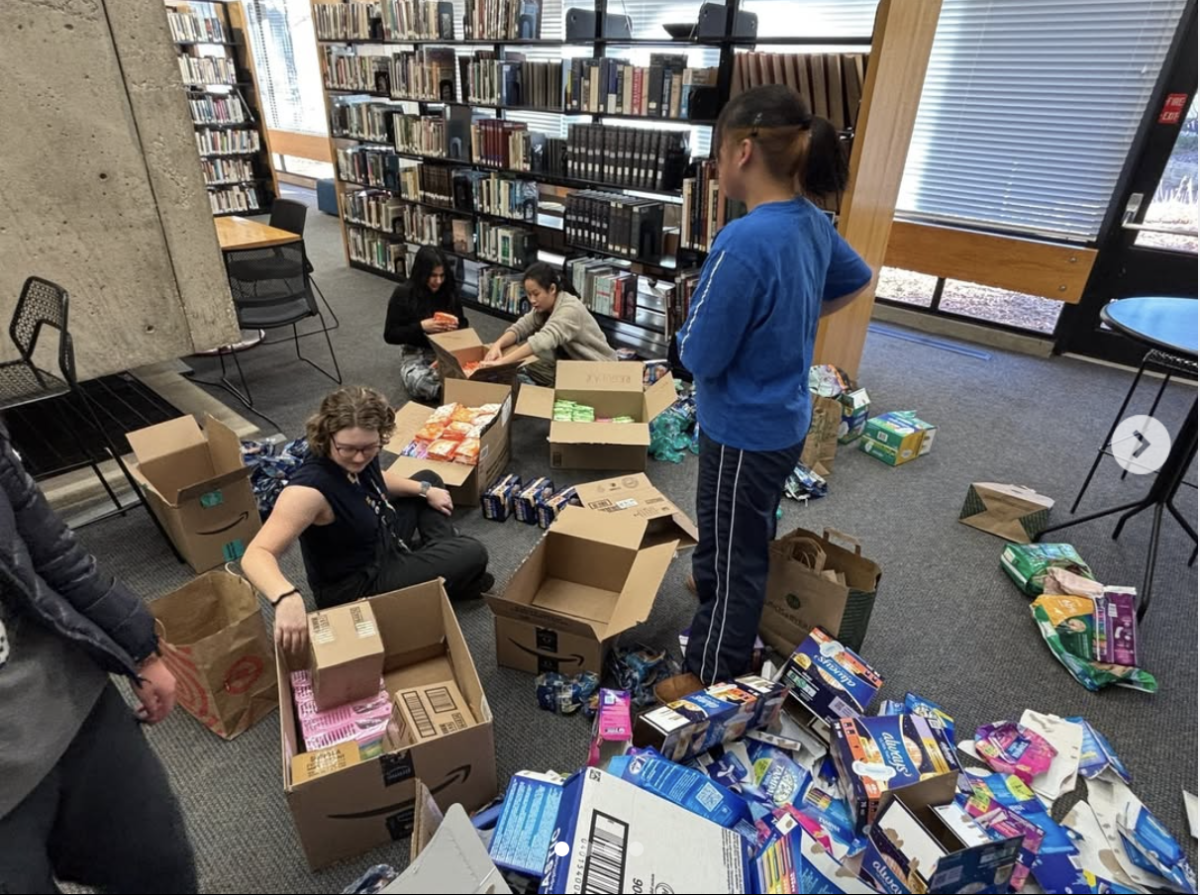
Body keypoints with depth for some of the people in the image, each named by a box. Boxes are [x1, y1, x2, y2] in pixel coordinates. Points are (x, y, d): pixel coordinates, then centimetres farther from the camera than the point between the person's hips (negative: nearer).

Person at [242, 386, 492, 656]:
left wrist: (425, 490, 10)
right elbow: (256, 555, -44)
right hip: (354, 584, -8)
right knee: (472, 554, -12)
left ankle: (445, 556, 22)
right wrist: (287, 597, -62)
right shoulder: (310, 488, -37)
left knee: (428, 479, 21)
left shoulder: (360, 457, -14)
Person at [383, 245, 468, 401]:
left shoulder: (450, 290, 0)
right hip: (416, 353, -2)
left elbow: (463, 323, 11)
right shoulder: (403, 294, -9)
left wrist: (456, 327, -14)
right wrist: (421, 327, -22)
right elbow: (390, 335, -8)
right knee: (417, 383, -36)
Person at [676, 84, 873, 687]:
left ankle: (713, 681, 31)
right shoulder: (811, 223, -2)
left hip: (744, 431, -8)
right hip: (785, 420, 8)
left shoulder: (744, 241, -29)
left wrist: (692, 328, -2)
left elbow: (700, 356, -23)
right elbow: (856, 282, 18)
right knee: (747, 540, 29)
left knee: (733, 557, 10)